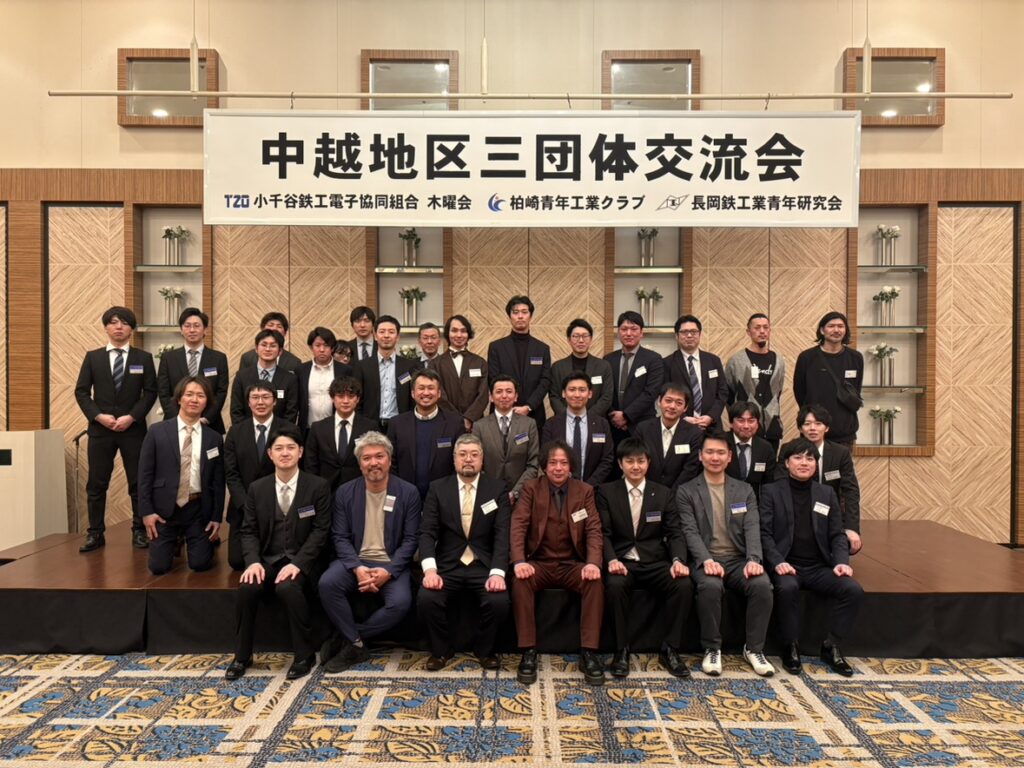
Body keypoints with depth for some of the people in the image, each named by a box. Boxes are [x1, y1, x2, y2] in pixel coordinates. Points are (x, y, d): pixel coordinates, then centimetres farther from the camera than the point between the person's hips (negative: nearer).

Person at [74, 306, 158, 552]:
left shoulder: (143, 358, 5)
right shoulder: (92, 357, 8)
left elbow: (150, 393, 0)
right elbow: (81, 391, 4)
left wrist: (131, 417, -12)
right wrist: (98, 416, -10)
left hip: (133, 428, -1)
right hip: (100, 428, 1)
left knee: (138, 483, 2)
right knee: (96, 484, 4)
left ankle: (139, 531, 12)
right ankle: (95, 533, 12)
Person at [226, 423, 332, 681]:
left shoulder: (318, 486, -3)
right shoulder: (257, 488, 8)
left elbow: (320, 531, -7)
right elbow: (249, 531, 7)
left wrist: (297, 563, -20)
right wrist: (253, 561, -13)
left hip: (300, 561, -3)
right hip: (267, 560, 3)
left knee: (288, 587, -33)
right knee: (247, 588, -26)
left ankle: (304, 655, -12)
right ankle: (242, 655, -3)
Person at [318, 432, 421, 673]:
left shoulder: (408, 492, -2)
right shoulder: (345, 492, 4)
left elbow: (410, 539, -3)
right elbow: (340, 536, 1)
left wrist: (388, 571, -18)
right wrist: (357, 568, -17)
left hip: (391, 564, -1)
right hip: (354, 561, 1)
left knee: (401, 602, -29)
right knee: (327, 583, -29)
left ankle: (347, 638, -6)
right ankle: (357, 645, -10)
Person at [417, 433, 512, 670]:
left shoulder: (497, 488, 3)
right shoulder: (437, 488, 5)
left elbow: (502, 534, -5)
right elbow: (427, 532, -3)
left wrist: (497, 572, -20)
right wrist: (430, 569, -20)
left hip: (484, 565, 0)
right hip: (447, 564, 1)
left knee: (499, 601, -27)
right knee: (426, 598, -26)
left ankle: (485, 651, 4)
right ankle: (440, 650, 3)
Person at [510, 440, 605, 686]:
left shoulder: (584, 491, 7)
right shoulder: (531, 488, 3)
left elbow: (594, 530, -2)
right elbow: (518, 525, -7)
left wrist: (593, 563, -21)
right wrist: (519, 561, -24)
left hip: (572, 564, 1)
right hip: (539, 563, -1)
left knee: (596, 582, -29)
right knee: (520, 582, -31)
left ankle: (588, 652, -20)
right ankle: (528, 652, -22)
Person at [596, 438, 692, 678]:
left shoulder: (663, 493, 11)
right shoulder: (606, 492, 6)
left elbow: (675, 533, 5)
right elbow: (603, 533, -2)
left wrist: (678, 560, -16)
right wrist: (612, 560, -22)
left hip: (655, 561, 2)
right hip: (622, 561, -2)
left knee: (684, 585, -26)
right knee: (615, 585, -34)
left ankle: (670, 650, -9)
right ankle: (621, 651, -17)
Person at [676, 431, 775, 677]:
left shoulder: (744, 490, 14)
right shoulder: (686, 491, 5)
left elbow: (752, 528, 2)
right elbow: (690, 531, -5)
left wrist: (753, 560, -16)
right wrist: (706, 560, -22)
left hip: (739, 559, 3)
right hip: (706, 560, -2)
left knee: (763, 585, -27)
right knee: (710, 586, -34)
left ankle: (754, 648, -7)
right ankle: (712, 649, -12)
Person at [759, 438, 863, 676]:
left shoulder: (826, 494, 15)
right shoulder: (771, 491, 4)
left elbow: (837, 534, 12)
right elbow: (764, 532, -3)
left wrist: (841, 562, -7)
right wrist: (777, 562, -19)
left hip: (819, 567, 4)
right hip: (786, 565, -4)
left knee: (853, 590, -22)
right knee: (787, 588, -35)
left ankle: (831, 647, -3)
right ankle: (790, 648, -13)